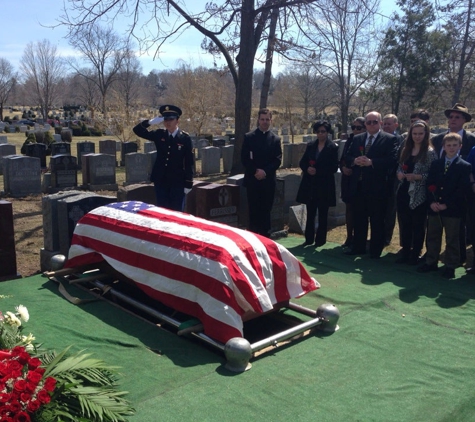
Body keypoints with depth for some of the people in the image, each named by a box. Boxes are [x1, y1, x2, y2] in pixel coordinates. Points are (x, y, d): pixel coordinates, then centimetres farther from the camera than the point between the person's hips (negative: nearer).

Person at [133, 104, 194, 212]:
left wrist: (188, 184, -8)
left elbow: (189, 163, -6)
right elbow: (137, 130, 2)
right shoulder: (159, 134, 2)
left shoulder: (185, 138, -7)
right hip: (160, 180, 3)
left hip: (177, 182, -3)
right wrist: (151, 122, -15)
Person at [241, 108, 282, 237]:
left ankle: (265, 237, 14)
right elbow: (244, 159, -1)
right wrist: (255, 171, -13)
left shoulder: (275, 139, 7)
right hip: (252, 179, -1)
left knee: (266, 210, 6)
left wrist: (265, 172, -13)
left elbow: (278, 160, 1)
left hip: (268, 180, 1)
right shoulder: (249, 137, 4)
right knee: (254, 211, 1)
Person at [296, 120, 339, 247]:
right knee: (310, 213, 9)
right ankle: (309, 238, 19)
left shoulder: (333, 147, -6)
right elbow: (302, 162, 9)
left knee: (322, 214, 6)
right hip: (310, 184, 4)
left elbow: (334, 167, -10)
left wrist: (317, 171, -17)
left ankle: (320, 239, 15)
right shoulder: (310, 145, 9)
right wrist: (307, 169, -12)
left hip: (324, 185, -4)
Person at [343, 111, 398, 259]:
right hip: (358, 185, 5)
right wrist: (355, 160, -10)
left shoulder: (389, 139, -3)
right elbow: (347, 157, 12)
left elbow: (392, 160, -14)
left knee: (377, 220, 4)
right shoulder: (357, 139, 14)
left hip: (377, 187, -5)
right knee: (359, 218, 13)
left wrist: (371, 162, -21)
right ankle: (358, 247, 24)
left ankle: (375, 250, 13)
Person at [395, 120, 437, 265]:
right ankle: (405, 251, 23)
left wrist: (417, 177, -20)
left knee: (418, 225, 6)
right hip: (403, 193, 5)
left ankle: (416, 253, 18)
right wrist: (399, 173, -5)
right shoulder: (406, 149, 10)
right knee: (404, 224, 11)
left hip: (419, 195, -5)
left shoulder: (430, 152, -7)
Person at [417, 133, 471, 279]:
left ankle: (450, 266, 14)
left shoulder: (464, 166, -2)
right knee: (432, 237, 11)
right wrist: (432, 202, -10)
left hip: (453, 209, -4)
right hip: (434, 208, 4)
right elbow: (429, 184, 5)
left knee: (452, 239, 4)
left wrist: (446, 204, -16)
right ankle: (431, 262, 22)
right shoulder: (435, 164, 10)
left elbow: (462, 190, -9)